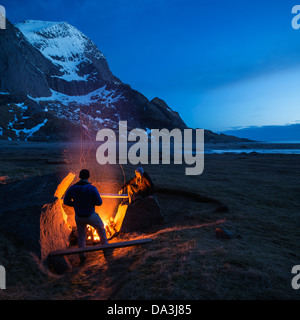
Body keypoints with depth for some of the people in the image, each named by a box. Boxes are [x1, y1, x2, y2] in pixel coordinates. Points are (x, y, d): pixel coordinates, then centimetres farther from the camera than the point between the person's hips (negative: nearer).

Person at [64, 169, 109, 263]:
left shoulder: (72, 188, -14)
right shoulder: (92, 188, -24)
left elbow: (66, 201, -2)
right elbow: (99, 202, -17)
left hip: (79, 216, 3)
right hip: (91, 216, -3)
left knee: (81, 236, 24)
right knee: (101, 229, 25)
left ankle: (82, 256, 33)